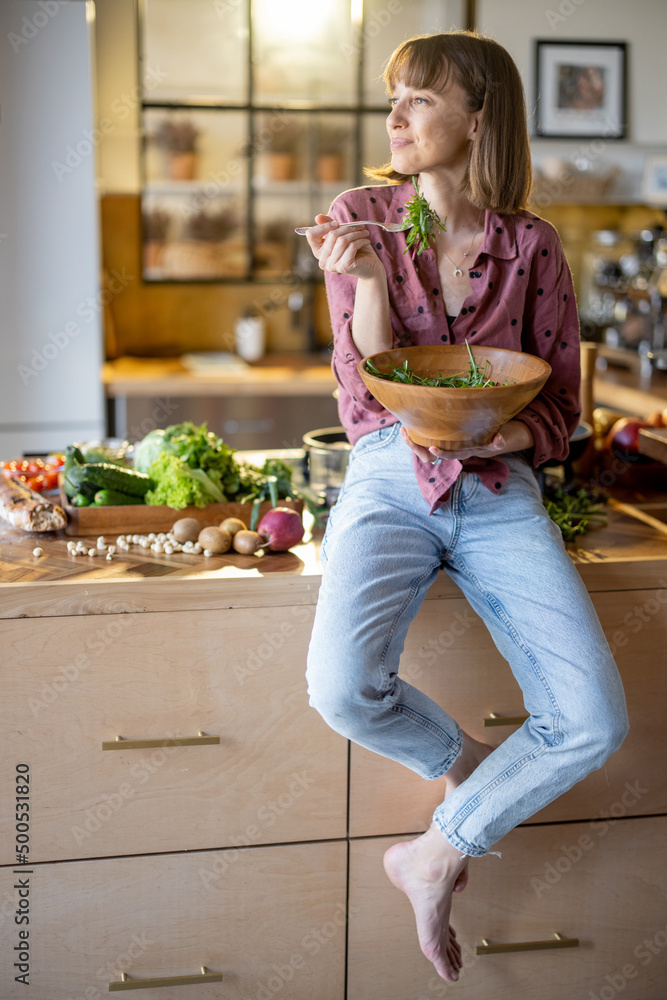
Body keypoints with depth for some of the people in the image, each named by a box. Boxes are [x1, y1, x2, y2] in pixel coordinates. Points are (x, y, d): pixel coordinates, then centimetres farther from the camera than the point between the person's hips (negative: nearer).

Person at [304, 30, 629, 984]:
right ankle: (465, 758, 9)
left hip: (500, 488, 1)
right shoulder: (361, 218, 1)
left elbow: (561, 405, 5)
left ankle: (434, 854, 8)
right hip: (390, 478, -1)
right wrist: (369, 279, -19)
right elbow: (368, 399, -2)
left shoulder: (531, 244, 2)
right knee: (343, 689, -27)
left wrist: (497, 435, -17)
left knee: (596, 723, -15)